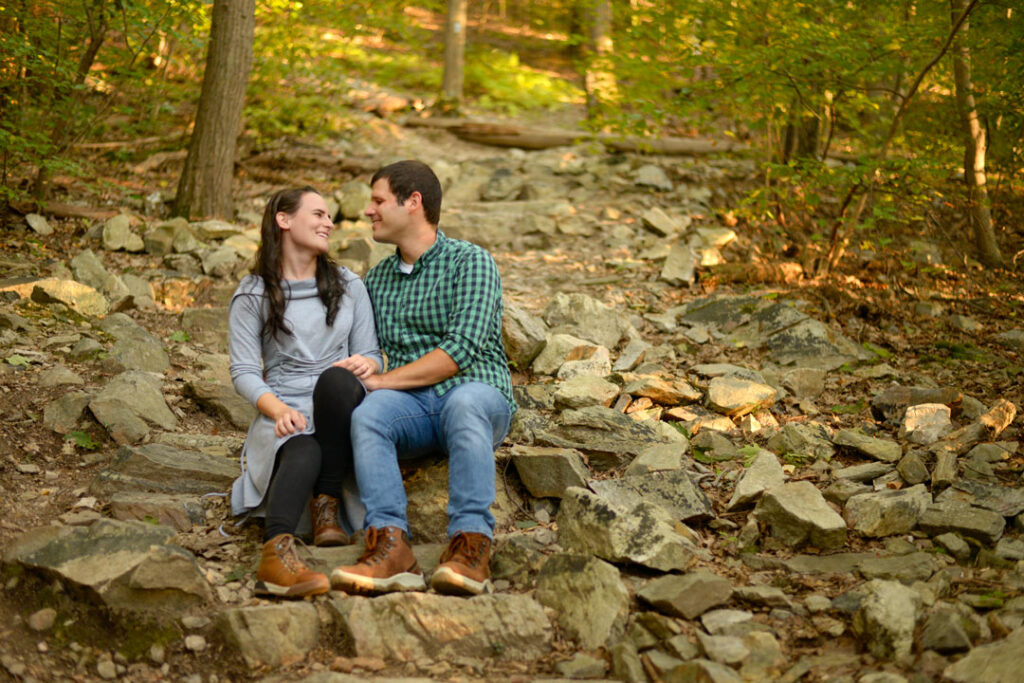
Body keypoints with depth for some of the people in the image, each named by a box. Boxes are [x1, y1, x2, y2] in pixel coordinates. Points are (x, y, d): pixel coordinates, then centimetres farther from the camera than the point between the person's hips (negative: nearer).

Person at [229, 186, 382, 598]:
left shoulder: (349, 286, 17)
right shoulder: (253, 295, 7)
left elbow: (371, 355, 15)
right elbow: (243, 371, 0)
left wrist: (366, 364, -12)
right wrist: (279, 409, -21)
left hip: (341, 412, 2)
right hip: (286, 417, -2)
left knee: (336, 379, -35)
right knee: (303, 455, -38)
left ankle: (327, 506, -29)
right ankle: (276, 554, -63)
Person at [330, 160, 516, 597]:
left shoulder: (471, 262, 1)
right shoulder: (376, 279, 22)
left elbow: (460, 352, -11)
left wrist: (377, 380, -14)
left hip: (480, 397, -4)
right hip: (412, 409, 4)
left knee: (464, 403, -39)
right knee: (367, 411, -30)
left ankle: (470, 547, -46)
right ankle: (390, 547, -43)